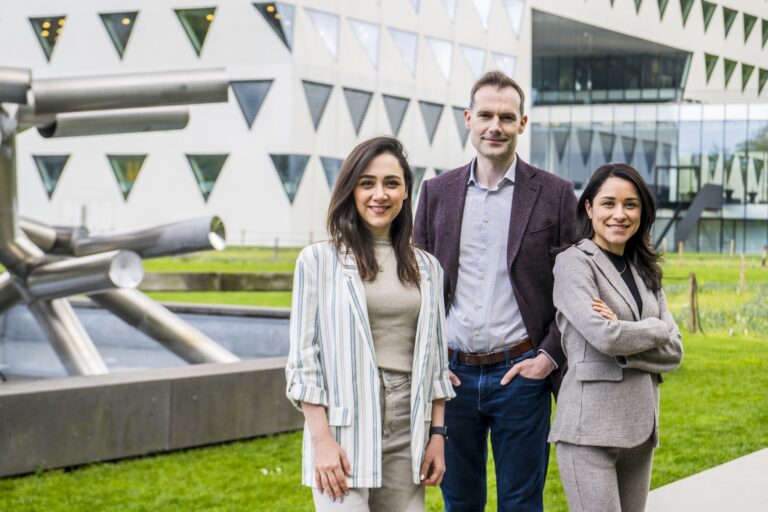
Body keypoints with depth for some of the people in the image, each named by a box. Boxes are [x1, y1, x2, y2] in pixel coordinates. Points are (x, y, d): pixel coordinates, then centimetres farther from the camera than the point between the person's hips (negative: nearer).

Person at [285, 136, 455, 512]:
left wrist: (437, 435, 8)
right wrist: (322, 440, -11)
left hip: (408, 432, 4)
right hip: (344, 429, -4)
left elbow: (435, 358, 14)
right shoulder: (319, 260, 0)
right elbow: (303, 358, -4)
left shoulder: (427, 268, 12)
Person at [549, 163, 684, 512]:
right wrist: (655, 329, -1)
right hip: (591, 426, -6)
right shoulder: (574, 262, -4)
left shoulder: (644, 270, 15)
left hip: (640, 426, 6)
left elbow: (673, 351, 7)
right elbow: (604, 336, -17)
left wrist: (624, 335, -9)